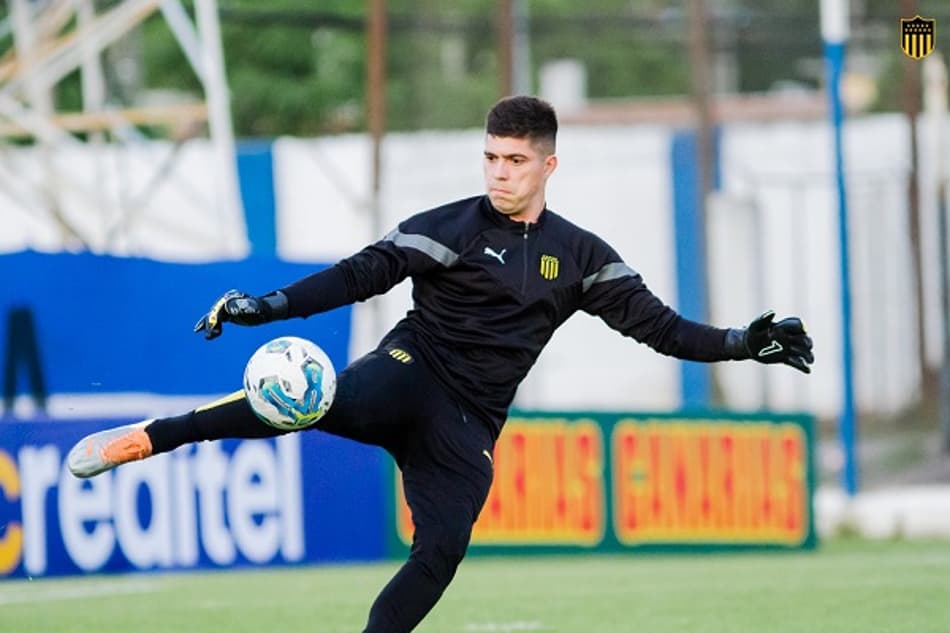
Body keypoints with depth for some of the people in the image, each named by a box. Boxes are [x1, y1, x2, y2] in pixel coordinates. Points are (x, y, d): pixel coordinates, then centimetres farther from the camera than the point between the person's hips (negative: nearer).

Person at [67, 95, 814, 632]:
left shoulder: (578, 254, 10)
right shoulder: (451, 227, -1)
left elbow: (654, 323, 10)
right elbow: (360, 275, -8)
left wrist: (738, 344, -2)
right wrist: (264, 306, -19)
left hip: (467, 423, 4)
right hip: (408, 376, -4)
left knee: (441, 552, -14)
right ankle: (149, 438, -32)